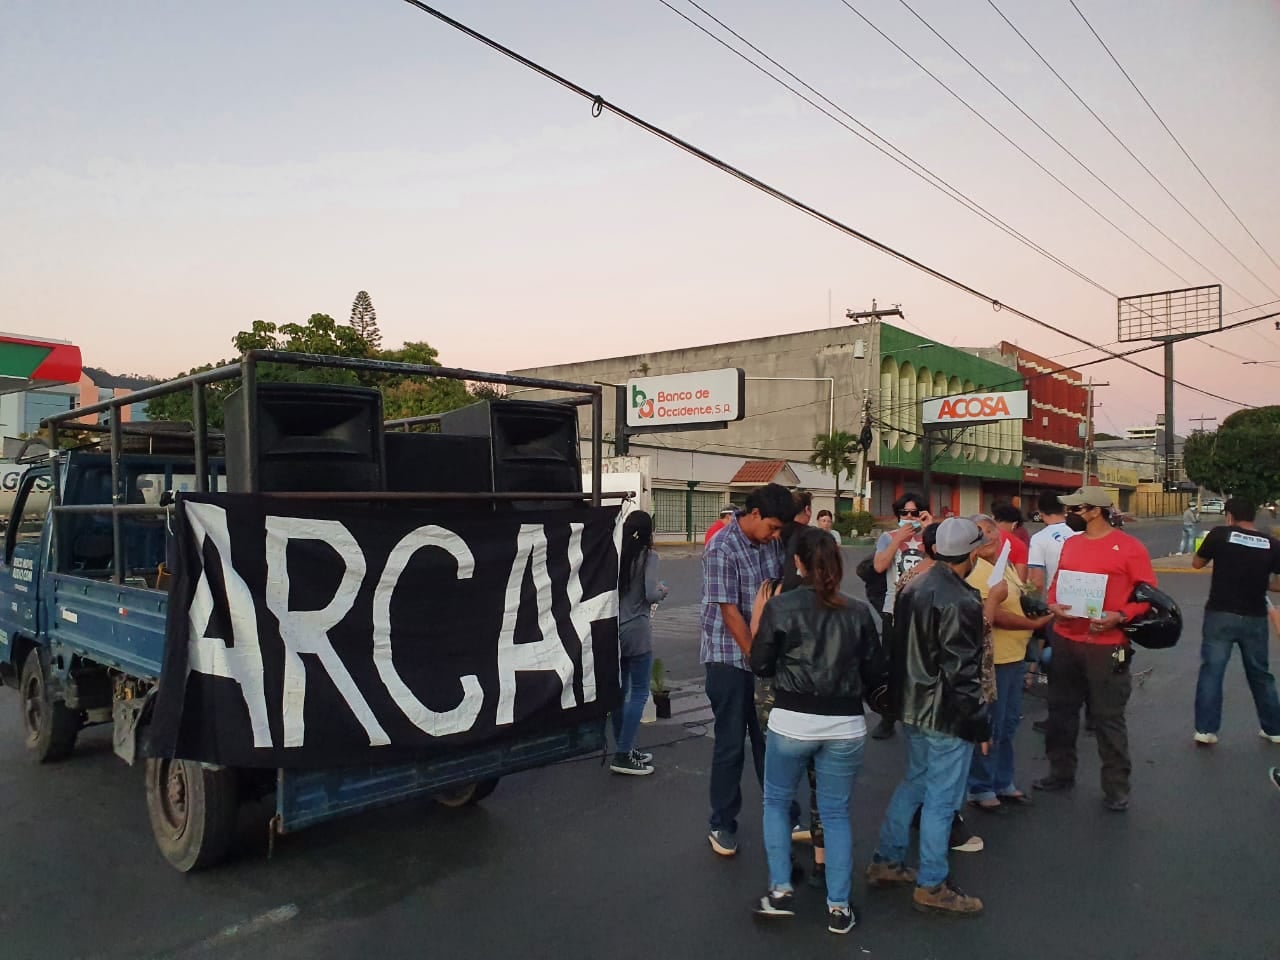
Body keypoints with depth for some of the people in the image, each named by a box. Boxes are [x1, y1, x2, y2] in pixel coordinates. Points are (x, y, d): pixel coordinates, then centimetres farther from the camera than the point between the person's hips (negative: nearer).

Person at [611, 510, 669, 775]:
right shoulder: (648, 556, -9)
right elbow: (651, 595, -17)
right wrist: (663, 590, 4)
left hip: (613, 630, 6)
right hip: (636, 631, -6)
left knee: (619, 691, 13)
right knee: (639, 693, 1)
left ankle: (624, 750, 22)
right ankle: (623, 755, -2)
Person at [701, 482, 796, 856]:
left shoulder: (771, 543, 1)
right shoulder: (721, 549, -19)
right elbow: (729, 612, -19)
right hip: (730, 659, -5)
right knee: (731, 744, 5)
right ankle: (722, 824, 21)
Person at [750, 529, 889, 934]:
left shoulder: (780, 607, -8)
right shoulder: (858, 611, -1)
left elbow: (760, 666, -2)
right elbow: (877, 673, 4)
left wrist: (762, 619, 11)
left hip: (791, 721, -2)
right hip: (845, 725, 2)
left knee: (776, 803, 20)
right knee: (836, 814, 16)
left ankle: (780, 892, 18)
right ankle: (838, 907, 19)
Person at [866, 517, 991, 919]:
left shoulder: (913, 589, 4)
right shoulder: (961, 603, -22)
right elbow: (962, 672, -21)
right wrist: (979, 722, -12)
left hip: (914, 706, 9)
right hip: (947, 715, -9)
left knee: (914, 783, 22)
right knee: (941, 799, 5)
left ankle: (886, 862, 31)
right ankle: (931, 886, 18)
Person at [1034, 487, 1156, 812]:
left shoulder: (1129, 547, -8)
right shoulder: (1070, 544, 9)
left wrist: (1120, 616, -20)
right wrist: (1053, 605, -1)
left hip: (1106, 645, -6)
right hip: (1065, 642, 6)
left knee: (1108, 718, 3)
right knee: (1061, 710, 15)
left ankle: (1116, 788, 17)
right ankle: (1061, 772, 31)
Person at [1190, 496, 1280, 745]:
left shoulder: (1220, 534, -8)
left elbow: (1197, 563, 4)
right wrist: (1258, 582, 16)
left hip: (1221, 615, -2)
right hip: (1255, 618, 3)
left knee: (1211, 670, 4)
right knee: (1260, 673, 18)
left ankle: (1206, 729, 2)